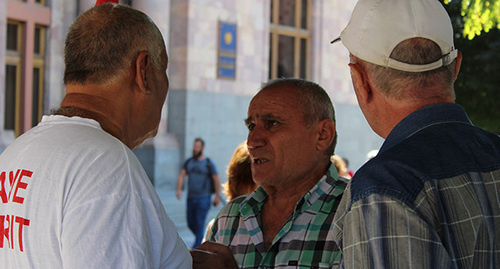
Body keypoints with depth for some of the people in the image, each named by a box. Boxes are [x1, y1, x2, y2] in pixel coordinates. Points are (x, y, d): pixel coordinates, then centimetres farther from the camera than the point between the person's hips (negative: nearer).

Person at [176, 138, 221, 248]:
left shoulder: (209, 163, -3)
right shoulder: (188, 162, 9)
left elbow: (216, 180, -2)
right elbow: (181, 176, 2)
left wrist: (217, 196, -4)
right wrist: (179, 189, -14)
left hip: (203, 198, -5)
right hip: (191, 198, 5)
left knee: (199, 224, -11)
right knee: (191, 224, 9)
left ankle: (196, 248, -10)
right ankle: (204, 239, 31)